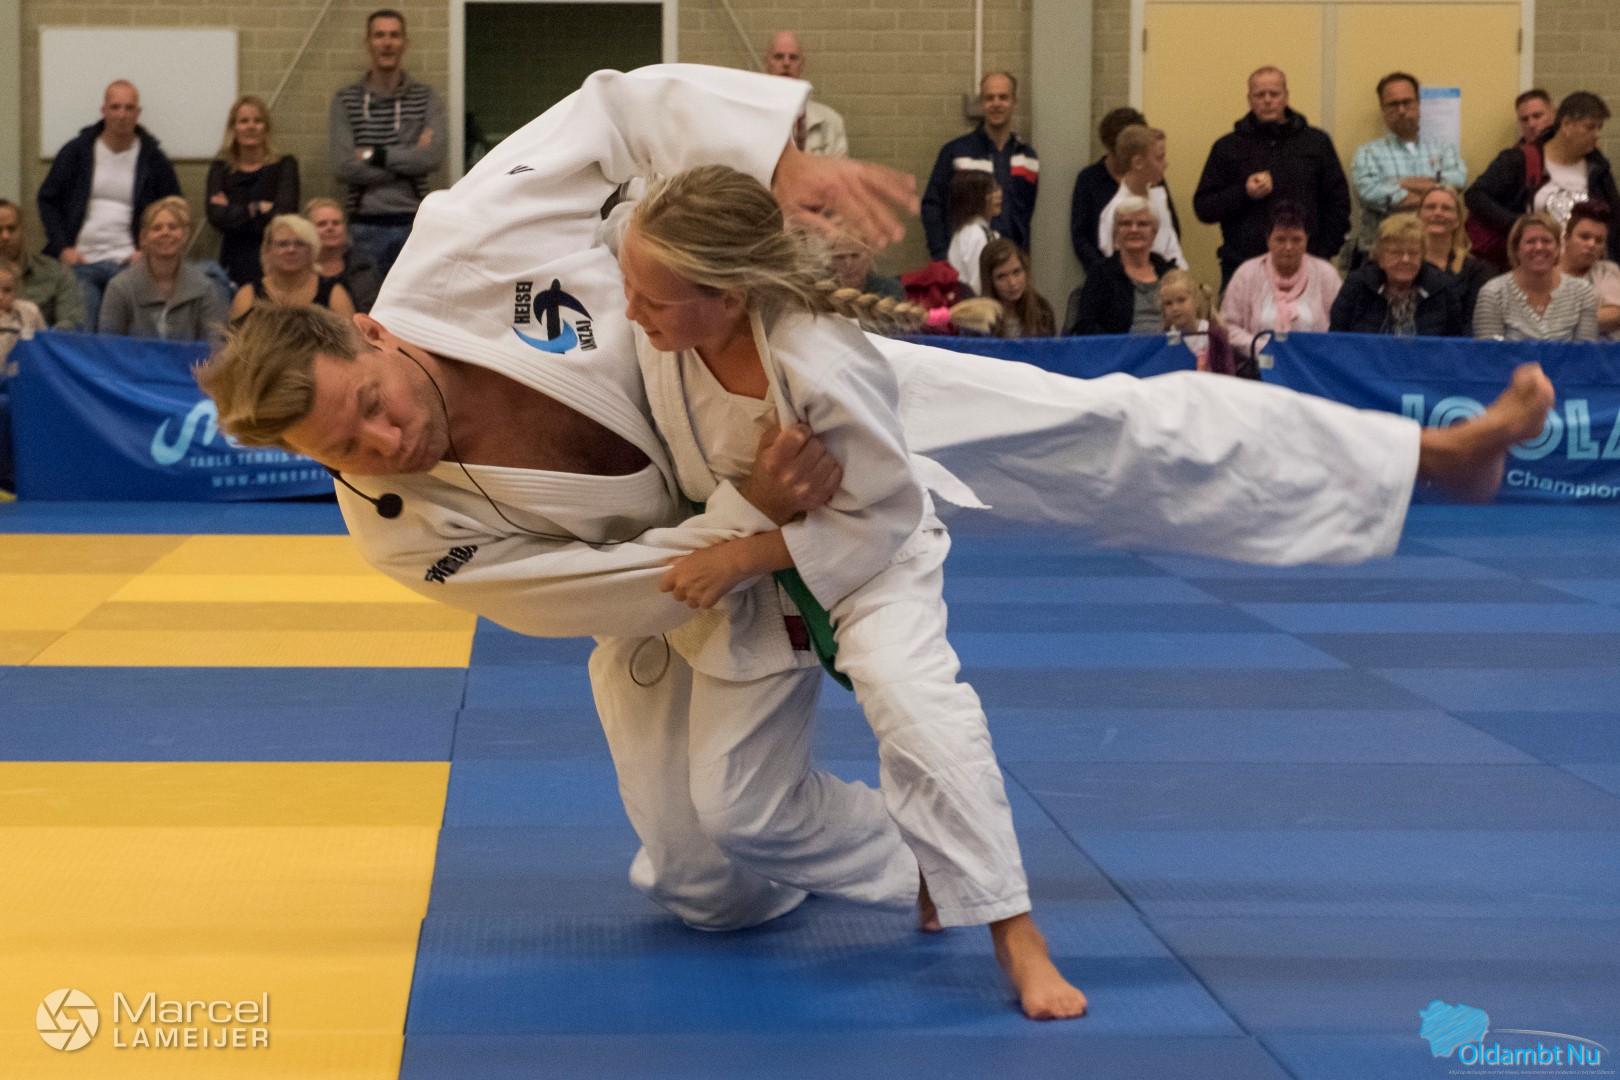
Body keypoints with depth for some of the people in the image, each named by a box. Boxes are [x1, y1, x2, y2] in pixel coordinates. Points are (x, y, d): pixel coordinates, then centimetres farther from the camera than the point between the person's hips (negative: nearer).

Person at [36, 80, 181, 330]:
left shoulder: (152, 158, 5)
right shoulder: (77, 150, 5)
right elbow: (47, 199, 9)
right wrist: (62, 247, -2)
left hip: (127, 263, 0)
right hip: (80, 262, 0)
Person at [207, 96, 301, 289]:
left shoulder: (285, 165, 4)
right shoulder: (221, 169, 9)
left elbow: (283, 214, -9)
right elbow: (216, 217, -5)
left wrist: (232, 210, -4)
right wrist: (256, 209, -9)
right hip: (234, 265, 1)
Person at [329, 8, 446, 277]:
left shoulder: (426, 98, 6)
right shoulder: (345, 101, 3)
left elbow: (434, 157, -10)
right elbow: (344, 167, -9)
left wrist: (375, 155, -11)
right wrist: (409, 159, -9)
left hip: (413, 223, 1)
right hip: (365, 225, 0)